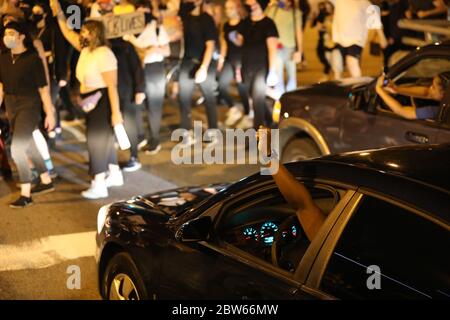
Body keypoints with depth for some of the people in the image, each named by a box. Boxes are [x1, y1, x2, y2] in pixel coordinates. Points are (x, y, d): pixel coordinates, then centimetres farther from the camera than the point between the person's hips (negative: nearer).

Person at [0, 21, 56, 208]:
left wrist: (50, 113, -9)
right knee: (28, 146, 17)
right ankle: (46, 181, 35)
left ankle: (26, 194, -5)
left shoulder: (32, 59, -12)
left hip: (29, 106, -7)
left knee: (17, 149, -13)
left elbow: (43, 88, -10)